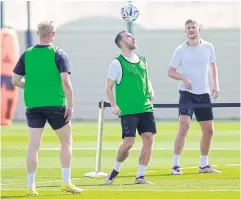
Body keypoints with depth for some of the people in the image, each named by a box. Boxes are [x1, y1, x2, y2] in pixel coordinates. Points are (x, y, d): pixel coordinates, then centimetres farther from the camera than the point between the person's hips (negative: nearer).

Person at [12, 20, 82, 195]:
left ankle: (31, 186, 0)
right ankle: (66, 182, 8)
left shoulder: (27, 54, 4)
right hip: (56, 105, -3)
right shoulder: (58, 54, -6)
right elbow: (66, 81, -14)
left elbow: (15, 80, 5)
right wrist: (71, 105, -8)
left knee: (34, 145, 4)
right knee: (66, 142, 12)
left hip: (33, 106, 3)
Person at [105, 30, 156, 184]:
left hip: (146, 108, 5)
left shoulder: (142, 60, 13)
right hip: (127, 110, -5)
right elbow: (109, 87, -3)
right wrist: (114, 105, -15)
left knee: (148, 139, -5)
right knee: (128, 142, -11)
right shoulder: (117, 63, -4)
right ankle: (116, 169, 16)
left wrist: (151, 90, 7)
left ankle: (140, 176, 4)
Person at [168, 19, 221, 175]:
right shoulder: (180, 50, -6)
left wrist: (216, 84, 7)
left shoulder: (208, 47, 4)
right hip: (187, 92, -5)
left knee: (208, 130, 9)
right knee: (184, 125, -20)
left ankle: (204, 165, 25)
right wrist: (184, 78, -21)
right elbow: (171, 71, -2)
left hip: (203, 93, 5)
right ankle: (175, 165, -18)